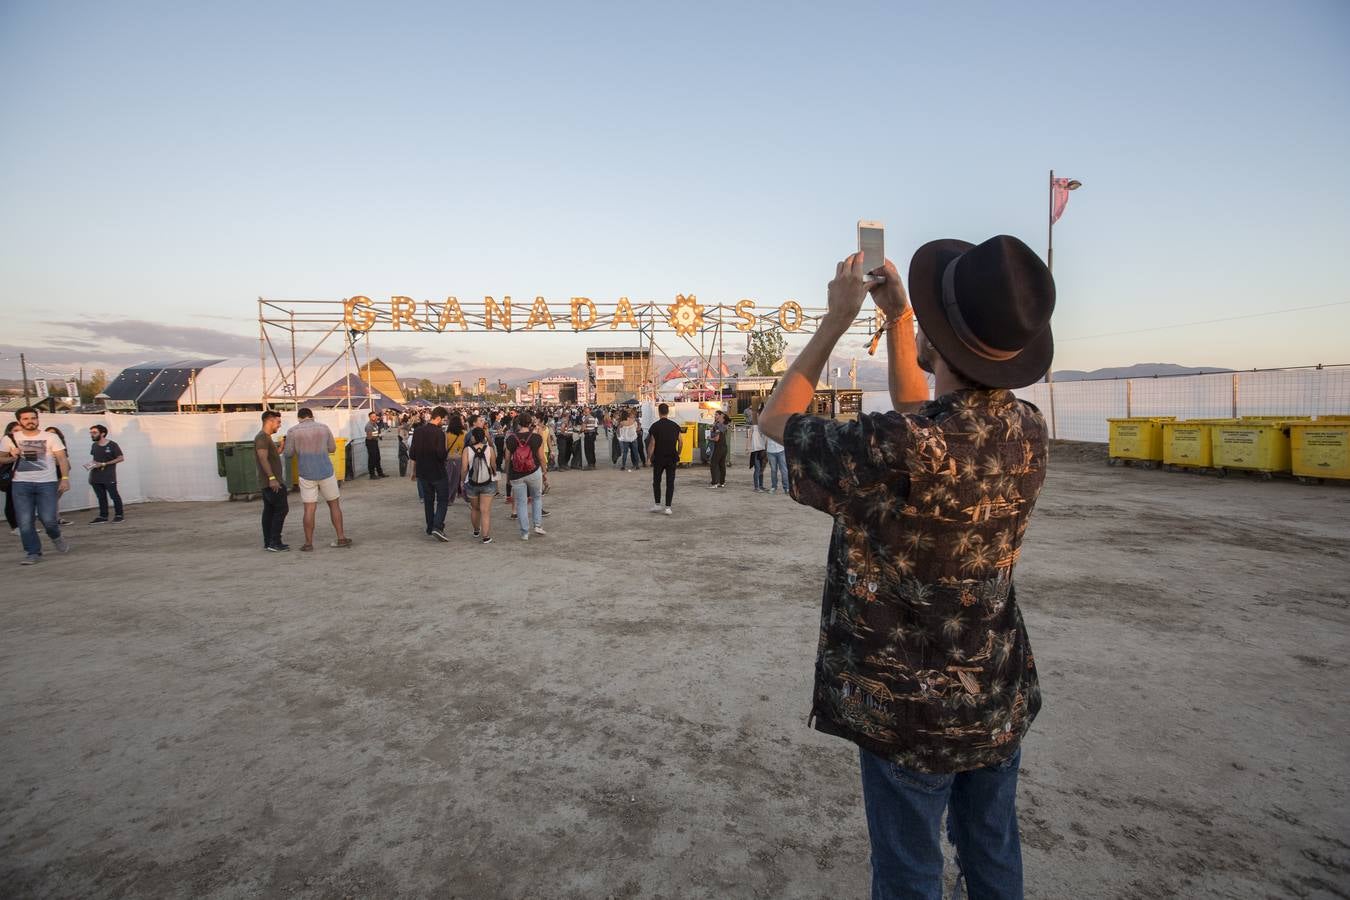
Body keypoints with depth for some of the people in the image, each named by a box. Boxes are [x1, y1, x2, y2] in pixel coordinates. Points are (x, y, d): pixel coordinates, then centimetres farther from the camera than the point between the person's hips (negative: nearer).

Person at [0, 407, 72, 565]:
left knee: (48, 519, -6)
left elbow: (62, 459, -1)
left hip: (47, 483, -2)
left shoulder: (50, 437, 3)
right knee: (25, 522, -2)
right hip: (21, 484, 2)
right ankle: (33, 553, 9)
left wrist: (65, 478, -13)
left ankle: (56, 537, 27)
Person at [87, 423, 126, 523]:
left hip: (109, 477, -6)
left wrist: (104, 464, -14)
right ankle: (103, 516, 14)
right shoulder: (94, 446, 11)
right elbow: (94, 458, 24)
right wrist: (93, 464, 3)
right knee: (101, 497, 8)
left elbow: (121, 458, -9)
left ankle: (119, 515, 8)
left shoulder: (112, 445, -6)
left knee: (114, 495, -1)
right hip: (96, 477, 6)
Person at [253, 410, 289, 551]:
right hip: (272, 482, -10)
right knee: (282, 509, -10)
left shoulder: (266, 437, 19)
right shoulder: (262, 437, -13)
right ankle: (274, 542, -10)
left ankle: (268, 542, 13)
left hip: (268, 482, 10)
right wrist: (272, 478, -28)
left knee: (269, 510, 10)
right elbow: (263, 458, -23)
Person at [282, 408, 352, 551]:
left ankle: (308, 543, 6)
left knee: (309, 509, 3)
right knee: (334, 504, 11)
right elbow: (332, 448, 10)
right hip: (326, 472, 1)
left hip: (307, 474, -1)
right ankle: (341, 538, 11)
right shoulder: (323, 427, 3)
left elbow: (288, 454, 0)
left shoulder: (293, 431, -1)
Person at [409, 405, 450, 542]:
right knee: (442, 500, 4)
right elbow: (441, 455, -24)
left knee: (428, 500, 18)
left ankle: (430, 527, 25)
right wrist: (447, 449, -4)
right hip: (438, 472, -6)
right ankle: (437, 527, -10)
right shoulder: (439, 433, -19)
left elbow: (412, 453, 4)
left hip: (423, 471, 6)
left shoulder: (418, 431, 0)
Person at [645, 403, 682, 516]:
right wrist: (677, 455, 15)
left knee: (656, 481, 14)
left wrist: (649, 457, 0)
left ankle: (657, 504, 14)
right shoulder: (675, 425, 2)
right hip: (672, 459, 2)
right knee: (670, 483, 4)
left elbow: (652, 444, -10)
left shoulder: (655, 426, -8)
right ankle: (668, 507, 1)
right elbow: (681, 442, 3)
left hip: (658, 458, -2)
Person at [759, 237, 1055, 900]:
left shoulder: (895, 453, -32)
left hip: (911, 713, -6)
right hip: (1000, 701, 6)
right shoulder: (1028, 432, -11)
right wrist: (896, 318, 6)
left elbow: (777, 419, -15)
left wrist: (836, 318, -8)